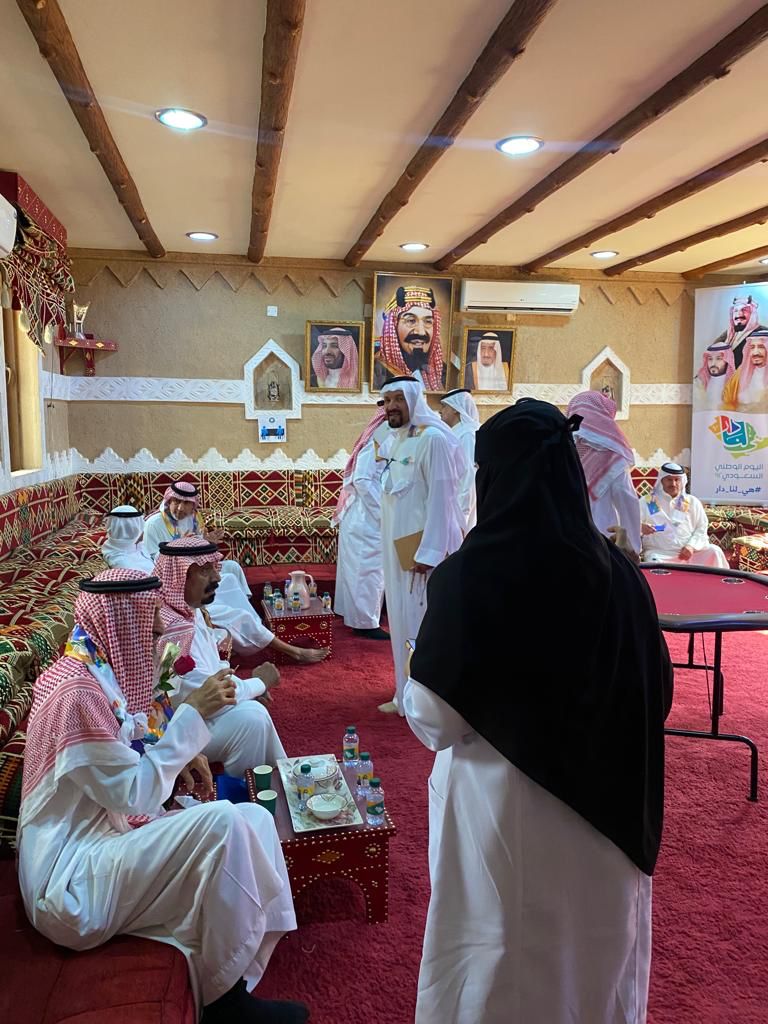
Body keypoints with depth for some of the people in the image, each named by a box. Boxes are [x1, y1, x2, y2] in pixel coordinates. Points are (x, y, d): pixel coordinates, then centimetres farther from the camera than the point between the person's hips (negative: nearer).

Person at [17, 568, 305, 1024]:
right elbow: (137, 795, -23)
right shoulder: (77, 691, -23)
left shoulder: (101, 671, 6)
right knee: (221, 823, -28)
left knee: (254, 819, -3)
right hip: (72, 879, -10)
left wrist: (182, 755, 0)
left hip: (103, 836, 10)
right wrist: (193, 713, -20)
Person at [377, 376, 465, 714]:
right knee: (404, 620, 15)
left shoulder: (433, 439, -14)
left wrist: (429, 552, -21)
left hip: (426, 545, -9)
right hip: (399, 546, 9)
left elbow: (440, 496, -19)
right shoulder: (393, 441, 12)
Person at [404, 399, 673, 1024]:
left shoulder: (470, 573, -22)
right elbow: (657, 689, 1)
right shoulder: (617, 570, -10)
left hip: (500, 801, -3)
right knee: (593, 948, 26)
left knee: (502, 958, 20)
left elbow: (433, 718, -18)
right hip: (602, 804, 4)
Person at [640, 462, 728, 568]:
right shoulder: (647, 502, 9)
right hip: (660, 554, -3)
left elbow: (701, 528, 10)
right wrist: (640, 527, -23)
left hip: (690, 552, 3)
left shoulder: (692, 502, 16)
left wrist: (691, 546, -9)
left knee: (714, 551, -20)